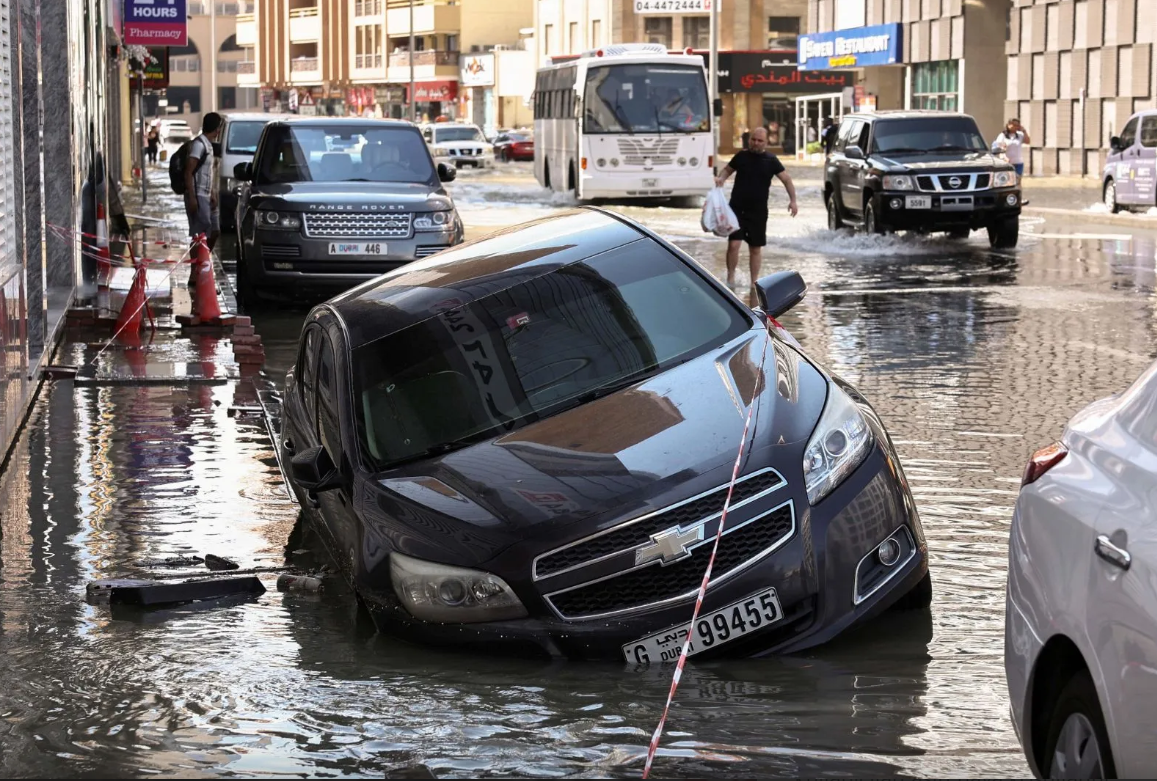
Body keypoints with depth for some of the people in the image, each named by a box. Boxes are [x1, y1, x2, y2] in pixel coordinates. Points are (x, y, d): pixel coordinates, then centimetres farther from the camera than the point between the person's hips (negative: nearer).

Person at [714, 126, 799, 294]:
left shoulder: (771, 161, 1)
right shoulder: (741, 156, 3)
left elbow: (786, 179, 3)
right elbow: (728, 170, 17)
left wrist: (793, 200, -8)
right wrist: (721, 178, -6)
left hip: (758, 211, 0)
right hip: (737, 208, 0)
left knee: (756, 248, 7)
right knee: (733, 244, -11)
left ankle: (754, 283, 19)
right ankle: (730, 278, 5)